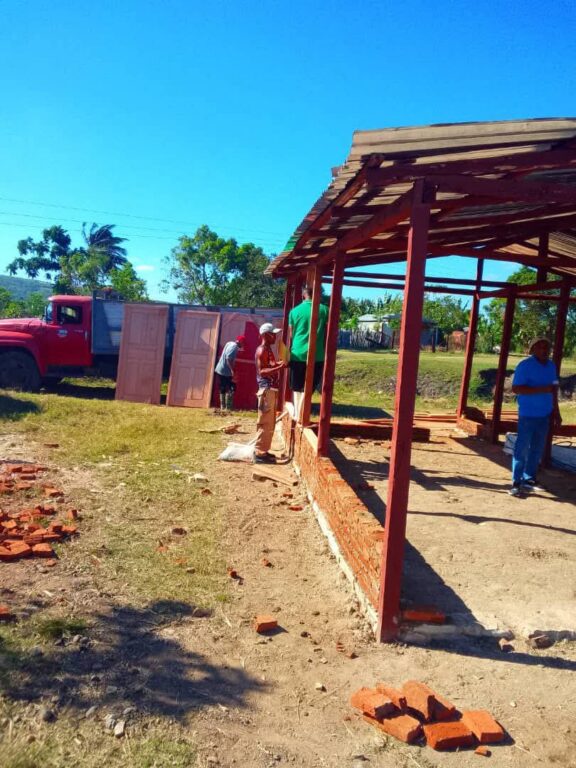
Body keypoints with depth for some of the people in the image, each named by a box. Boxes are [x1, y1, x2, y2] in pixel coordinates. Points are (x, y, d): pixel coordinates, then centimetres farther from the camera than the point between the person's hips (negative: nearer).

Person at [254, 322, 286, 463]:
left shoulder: (268, 349, 17)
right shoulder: (262, 350, -13)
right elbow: (262, 371, -21)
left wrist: (279, 364, 20)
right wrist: (279, 368, -30)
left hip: (271, 389, 10)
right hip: (266, 389, -10)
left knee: (270, 423, 14)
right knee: (265, 422, -7)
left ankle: (263, 450, 21)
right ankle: (259, 453, -3)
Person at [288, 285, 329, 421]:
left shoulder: (295, 311, 6)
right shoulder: (324, 310, 2)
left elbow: (291, 335, 11)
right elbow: (328, 334, 2)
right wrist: (327, 353, 11)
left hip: (297, 354, 2)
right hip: (317, 356, -2)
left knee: (297, 388, 16)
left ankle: (296, 415, 17)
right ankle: (299, 417, -2)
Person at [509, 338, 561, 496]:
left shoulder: (551, 366, 10)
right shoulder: (525, 365, -11)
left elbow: (554, 390, 17)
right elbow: (516, 388, -18)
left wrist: (556, 412, 15)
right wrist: (542, 389, -24)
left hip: (544, 415, 7)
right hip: (528, 415, -7)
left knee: (538, 449, 11)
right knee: (522, 449, -4)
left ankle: (529, 479, 22)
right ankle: (516, 482, 2)